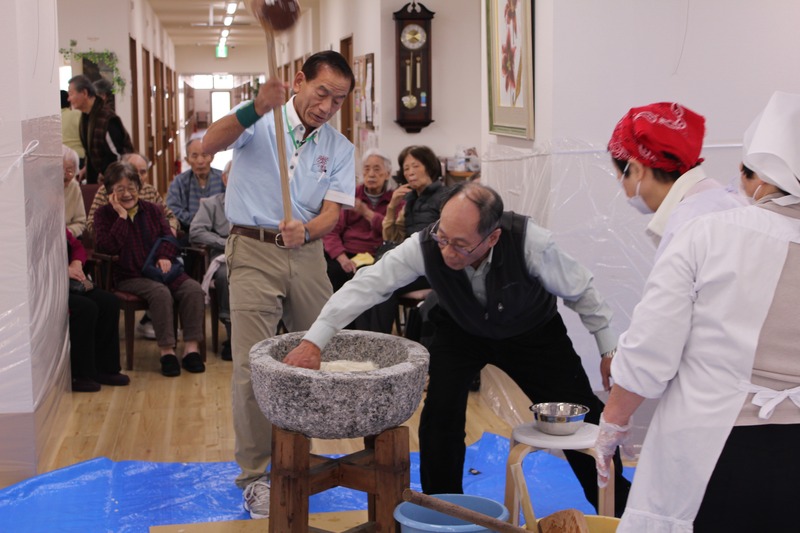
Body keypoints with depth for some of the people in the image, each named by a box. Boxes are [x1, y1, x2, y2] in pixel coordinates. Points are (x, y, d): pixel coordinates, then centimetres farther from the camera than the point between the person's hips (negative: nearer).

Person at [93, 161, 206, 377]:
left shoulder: (152, 210, 17)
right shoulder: (104, 214, 5)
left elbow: (168, 236, 12)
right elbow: (107, 247, -10)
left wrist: (165, 256, -10)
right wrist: (122, 216, -12)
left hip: (161, 270, 4)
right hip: (129, 277, -4)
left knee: (194, 289, -23)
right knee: (161, 292, -35)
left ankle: (191, 347, -21)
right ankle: (167, 350, -27)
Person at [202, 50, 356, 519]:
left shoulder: (340, 148, 7)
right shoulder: (261, 121, -4)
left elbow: (331, 212, -1)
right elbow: (210, 145, -22)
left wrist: (305, 229, -24)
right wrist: (257, 107, -37)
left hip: (307, 252, 4)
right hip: (254, 251, -4)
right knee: (254, 365, -7)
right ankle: (255, 475, 4)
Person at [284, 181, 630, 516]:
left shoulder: (530, 242, -37)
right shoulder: (425, 246, -33)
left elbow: (580, 291, -21)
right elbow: (368, 284, -33)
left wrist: (609, 349, -11)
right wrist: (313, 341, -41)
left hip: (533, 332, -1)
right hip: (461, 331, 1)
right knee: (440, 415, -14)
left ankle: (617, 508, 24)